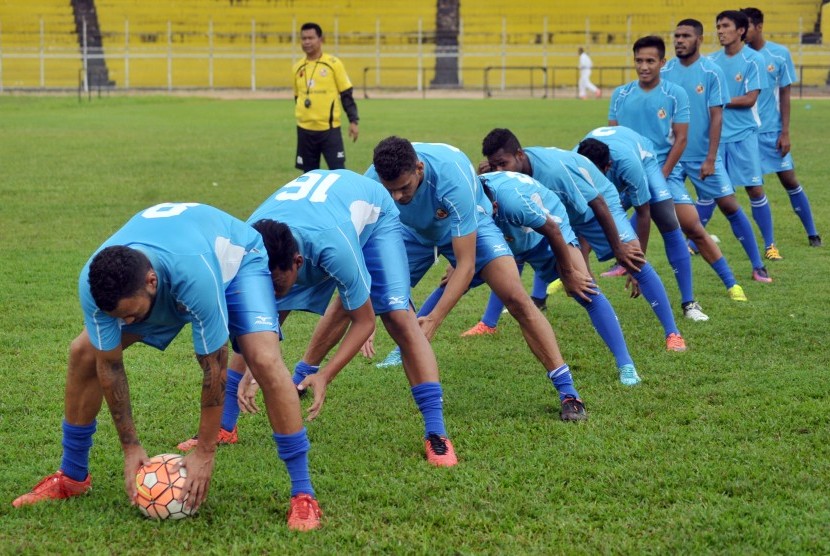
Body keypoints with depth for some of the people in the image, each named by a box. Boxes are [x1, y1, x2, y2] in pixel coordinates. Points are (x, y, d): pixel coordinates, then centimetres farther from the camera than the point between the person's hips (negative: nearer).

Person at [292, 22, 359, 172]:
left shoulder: (333, 63, -3)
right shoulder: (297, 68, 8)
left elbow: (347, 94, 0)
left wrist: (353, 121, -5)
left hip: (330, 128, -4)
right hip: (305, 130, 4)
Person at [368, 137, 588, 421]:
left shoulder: (452, 177, -42)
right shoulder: (373, 182, -32)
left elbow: (466, 265, -37)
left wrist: (433, 319, -44)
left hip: (468, 226, -4)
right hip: (413, 231, 4)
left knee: (516, 298, -19)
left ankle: (567, 391, -13)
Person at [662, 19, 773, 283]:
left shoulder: (712, 72, -6)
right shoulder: (664, 72, 1)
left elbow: (716, 117, -8)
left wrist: (710, 159, -13)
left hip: (703, 157, -2)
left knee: (730, 206, -3)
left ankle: (758, 266, 7)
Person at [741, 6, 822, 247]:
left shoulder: (780, 54, -4)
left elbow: (785, 94, 1)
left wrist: (785, 132, -3)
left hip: (770, 131, 0)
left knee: (789, 180, 4)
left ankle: (812, 233, 15)